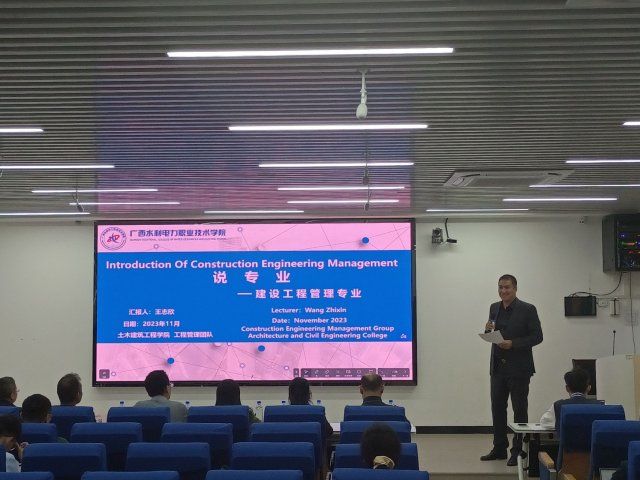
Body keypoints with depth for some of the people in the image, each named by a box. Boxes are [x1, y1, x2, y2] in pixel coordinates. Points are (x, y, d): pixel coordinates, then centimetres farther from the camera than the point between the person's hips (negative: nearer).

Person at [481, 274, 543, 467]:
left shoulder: (527, 310, -8)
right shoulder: (494, 308, 10)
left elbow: (537, 336, -10)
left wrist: (513, 344, -20)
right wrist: (488, 330, -7)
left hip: (518, 368, -6)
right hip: (498, 367, 6)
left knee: (520, 410, 2)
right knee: (497, 408, 10)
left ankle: (518, 451, 9)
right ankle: (499, 448, 20)